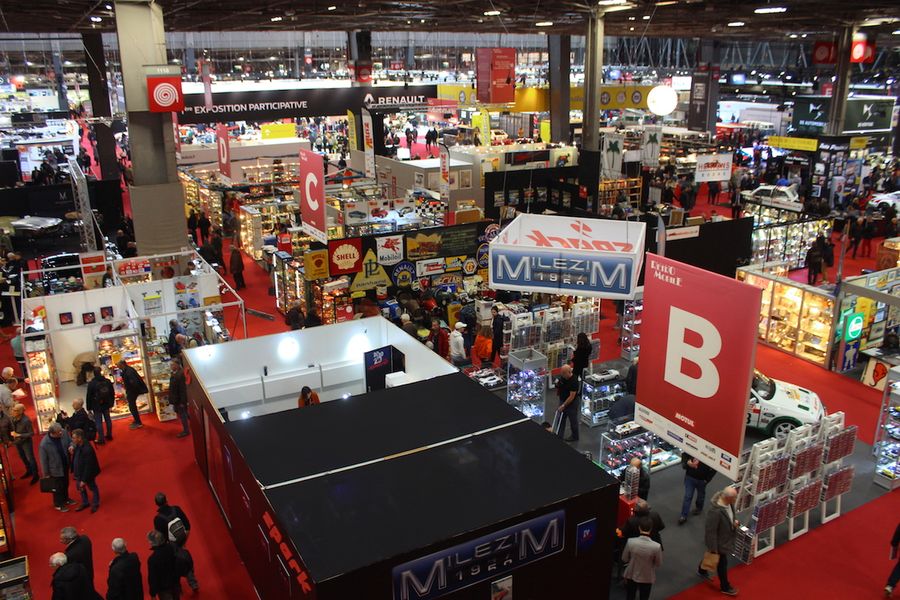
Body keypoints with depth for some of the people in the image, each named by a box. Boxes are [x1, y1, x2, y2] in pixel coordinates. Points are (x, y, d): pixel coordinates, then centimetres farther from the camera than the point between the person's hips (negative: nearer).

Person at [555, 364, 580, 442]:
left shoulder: (574, 381, -30)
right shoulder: (562, 376, -8)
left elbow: (572, 396, -27)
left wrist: (563, 406, -25)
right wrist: (557, 384, -5)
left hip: (571, 403, -7)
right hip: (562, 401, 7)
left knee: (573, 420, 12)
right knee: (561, 419, 16)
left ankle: (575, 437, 31)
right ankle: (559, 435, 29)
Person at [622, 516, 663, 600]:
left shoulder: (630, 542, -26)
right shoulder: (657, 546, -29)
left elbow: (624, 559, -10)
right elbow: (658, 564, -11)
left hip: (631, 576, 1)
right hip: (647, 578, -1)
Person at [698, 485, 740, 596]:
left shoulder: (728, 502, -15)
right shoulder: (715, 511, -41)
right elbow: (711, 531, -30)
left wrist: (733, 522, -7)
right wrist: (713, 548, -21)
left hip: (725, 538, 8)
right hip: (719, 542, -8)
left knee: (710, 555, 30)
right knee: (722, 564, 15)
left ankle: (701, 571, 56)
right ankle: (725, 587, 39)